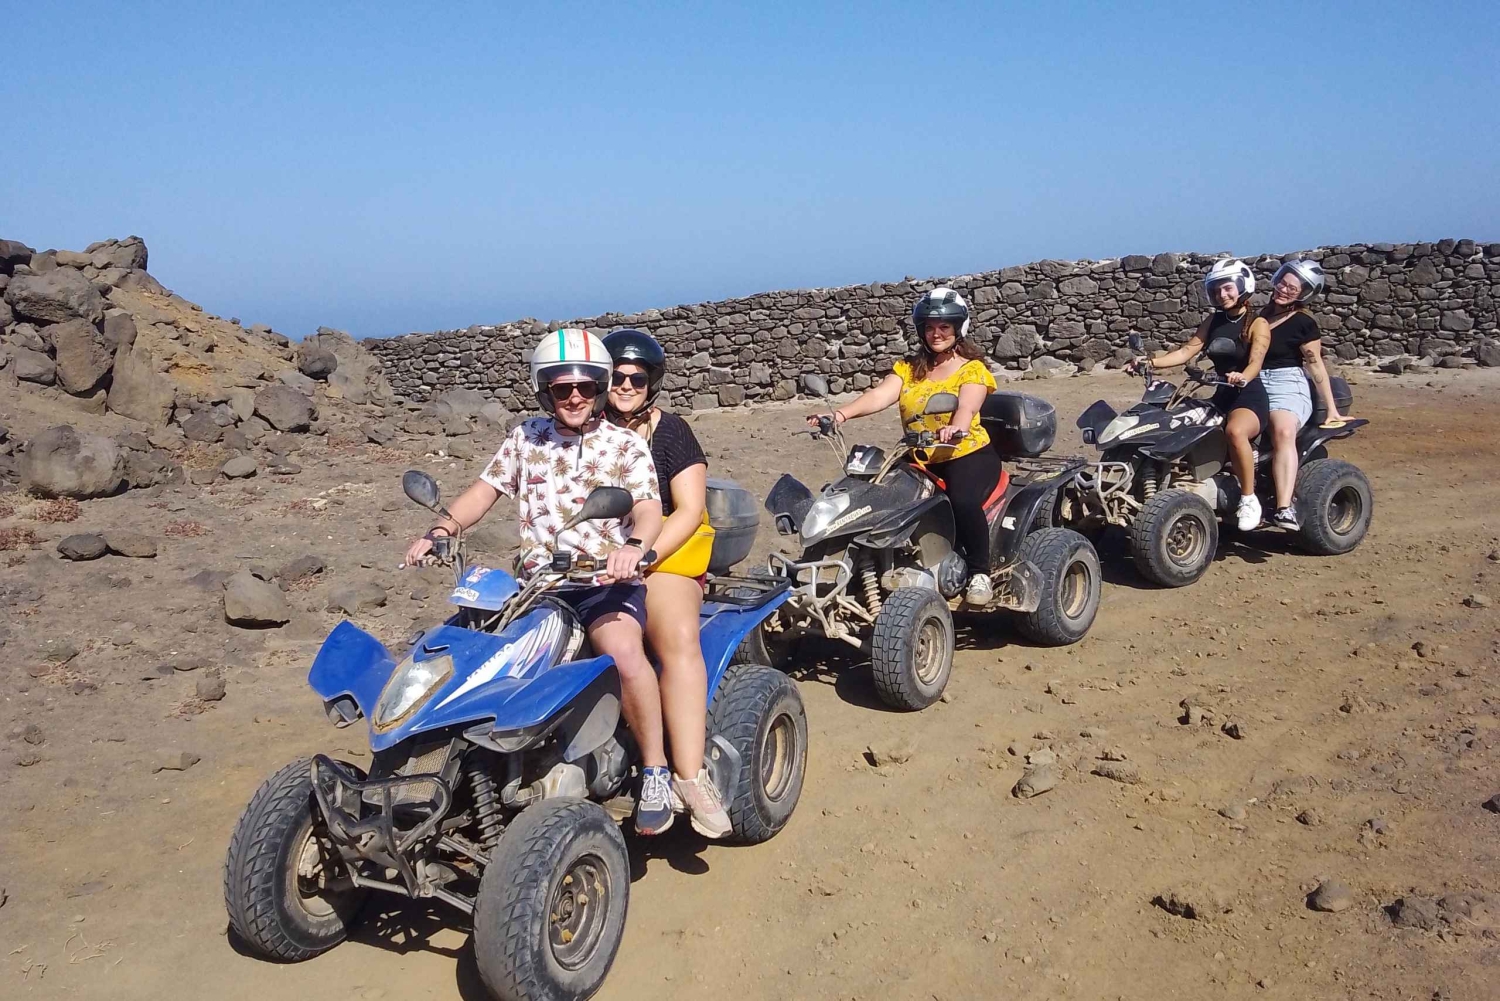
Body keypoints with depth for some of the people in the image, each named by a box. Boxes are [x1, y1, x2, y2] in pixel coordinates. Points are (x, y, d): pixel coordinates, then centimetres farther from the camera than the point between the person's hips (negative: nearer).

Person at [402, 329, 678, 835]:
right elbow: (486, 488, 13)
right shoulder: (525, 437, 14)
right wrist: (440, 530, -5)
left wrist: (634, 546, -34)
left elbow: (649, 507, -11)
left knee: (626, 655, -32)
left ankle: (655, 773, -15)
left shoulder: (625, 445, 2)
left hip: (604, 580, -4)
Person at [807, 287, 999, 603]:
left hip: (968, 455, -4)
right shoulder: (909, 367, 12)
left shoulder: (972, 369, 0)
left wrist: (955, 428, -46)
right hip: (920, 460, 4)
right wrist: (841, 414, -25)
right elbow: (879, 395, -6)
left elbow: (966, 407, -21)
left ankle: (980, 573, -14)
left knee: (963, 501, -33)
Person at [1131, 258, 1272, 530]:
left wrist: (1242, 377, -44)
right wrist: (1151, 362, -11)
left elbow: (1256, 361, -21)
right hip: (1221, 396, 7)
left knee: (1235, 431, -38)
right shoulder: (1214, 321, 13)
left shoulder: (1257, 324, -4)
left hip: (1250, 396, -7)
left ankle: (1248, 499, -25)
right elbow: (1188, 350, 4)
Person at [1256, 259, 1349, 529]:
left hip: (1288, 385, -6)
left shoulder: (1303, 323, -1)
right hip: (1254, 385, 7)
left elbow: (1316, 365, -4)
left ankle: (1285, 509, -49)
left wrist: (1332, 409, -5)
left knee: (1284, 433, -36)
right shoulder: (1264, 314, 18)